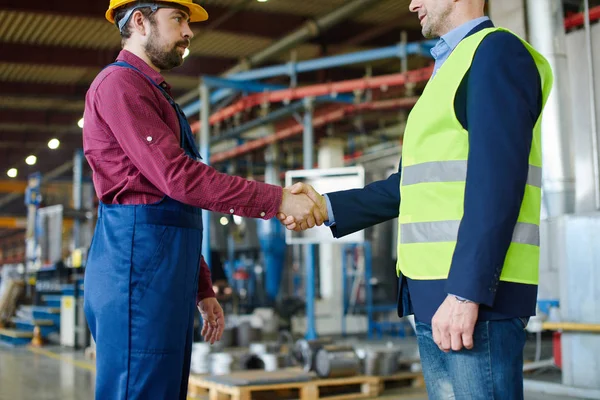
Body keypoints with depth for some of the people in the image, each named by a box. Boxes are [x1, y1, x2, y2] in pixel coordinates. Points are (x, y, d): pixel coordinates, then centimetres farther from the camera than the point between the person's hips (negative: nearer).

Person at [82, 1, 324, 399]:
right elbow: (177, 176, -16)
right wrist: (277, 199, -14)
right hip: (138, 261, -10)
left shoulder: (155, 96, 26)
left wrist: (203, 289, 20)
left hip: (169, 270, 10)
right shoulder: (119, 83, -4)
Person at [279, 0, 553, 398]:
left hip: (475, 294, -9)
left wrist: (467, 291, -24)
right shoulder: (450, 68, 23)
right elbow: (414, 185, 22)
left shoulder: (497, 51, -6)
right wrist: (328, 207, 13)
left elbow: (497, 181, -18)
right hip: (432, 292, 9)